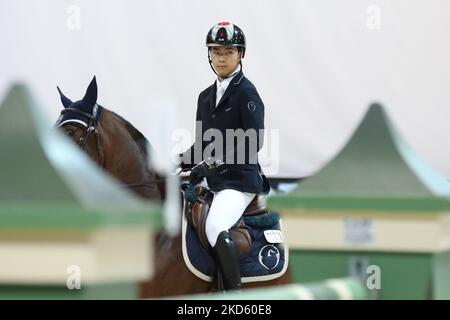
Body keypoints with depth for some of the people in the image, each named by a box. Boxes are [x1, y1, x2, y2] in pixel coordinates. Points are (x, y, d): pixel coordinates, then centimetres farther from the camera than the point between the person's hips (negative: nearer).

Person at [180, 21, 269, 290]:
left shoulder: (246, 93, -7)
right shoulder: (206, 96, 16)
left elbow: (253, 142, -16)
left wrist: (217, 162, -23)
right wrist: (180, 162, 4)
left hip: (240, 179, -8)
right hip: (212, 179, 8)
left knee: (215, 228, -28)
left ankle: (235, 292, -24)